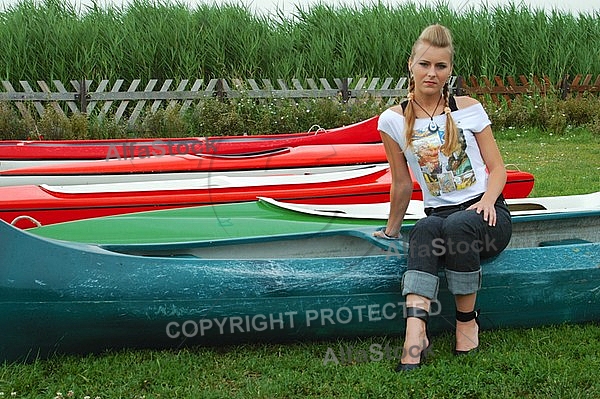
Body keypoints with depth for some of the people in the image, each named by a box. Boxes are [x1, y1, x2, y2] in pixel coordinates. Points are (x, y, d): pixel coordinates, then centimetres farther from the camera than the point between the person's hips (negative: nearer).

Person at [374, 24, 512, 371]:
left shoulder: (468, 108, 3)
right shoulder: (393, 121, 2)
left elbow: (498, 167, 5)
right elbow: (402, 184, 12)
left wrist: (487, 199, -14)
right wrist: (392, 229, 18)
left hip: (487, 214, 0)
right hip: (438, 214, 1)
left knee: (457, 225, -36)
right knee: (425, 230, -35)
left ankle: (467, 319, -16)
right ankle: (416, 333, -47)